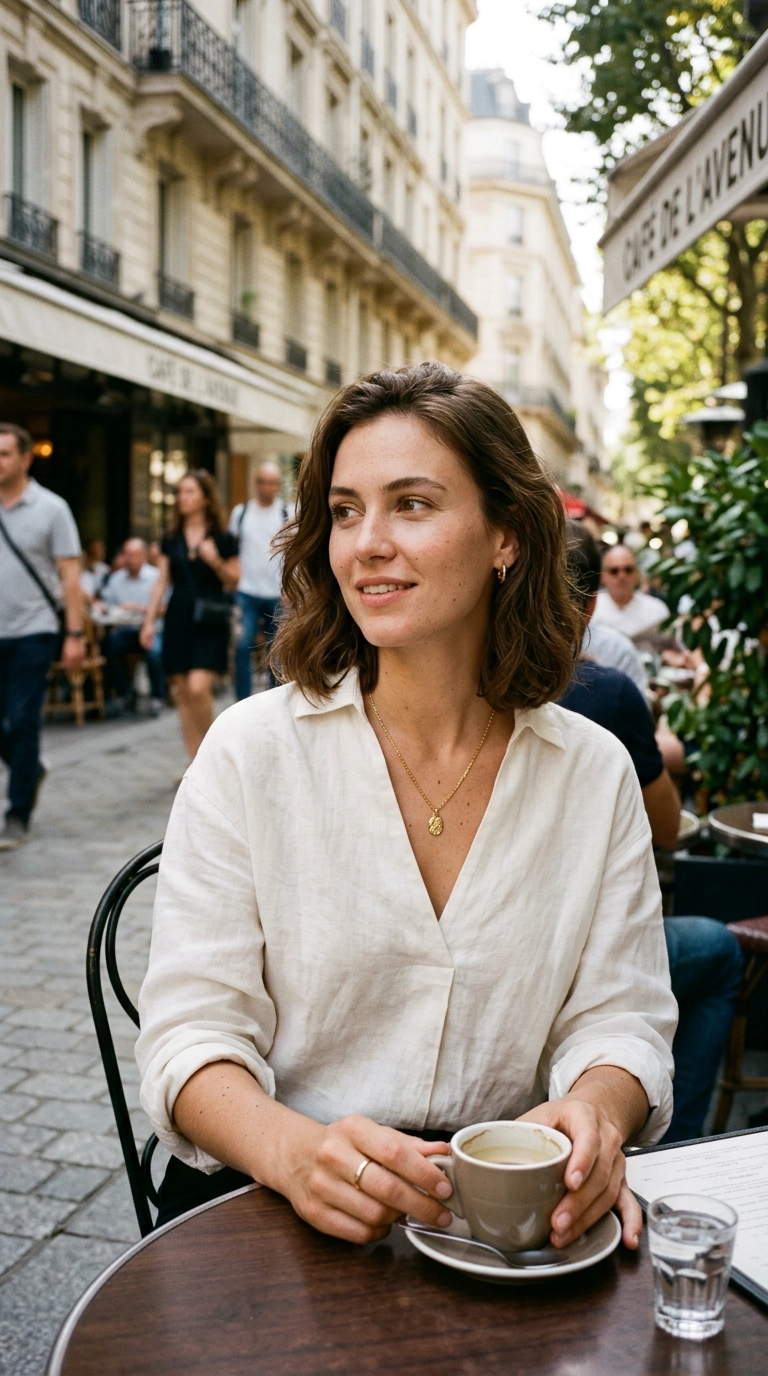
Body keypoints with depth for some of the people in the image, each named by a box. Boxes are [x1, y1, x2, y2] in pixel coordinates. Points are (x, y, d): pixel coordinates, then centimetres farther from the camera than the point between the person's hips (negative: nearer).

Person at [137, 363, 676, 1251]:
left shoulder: (595, 771, 3)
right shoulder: (252, 749, -4)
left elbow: (620, 1014, 4)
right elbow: (193, 1029, -6)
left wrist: (595, 1111, -20)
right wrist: (294, 1148, -27)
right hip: (271, 1202, -2)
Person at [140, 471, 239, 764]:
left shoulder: (222, 539, -1)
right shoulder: (172, 539, 10)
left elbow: (234, 581, 1)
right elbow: (162, 582, 11)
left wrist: (215, 561, -16)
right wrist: (149, 621, 7)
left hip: (209, 620, -4)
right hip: (179, 616, 4)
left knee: (198, 687, -18)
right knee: (182, 692, 4)